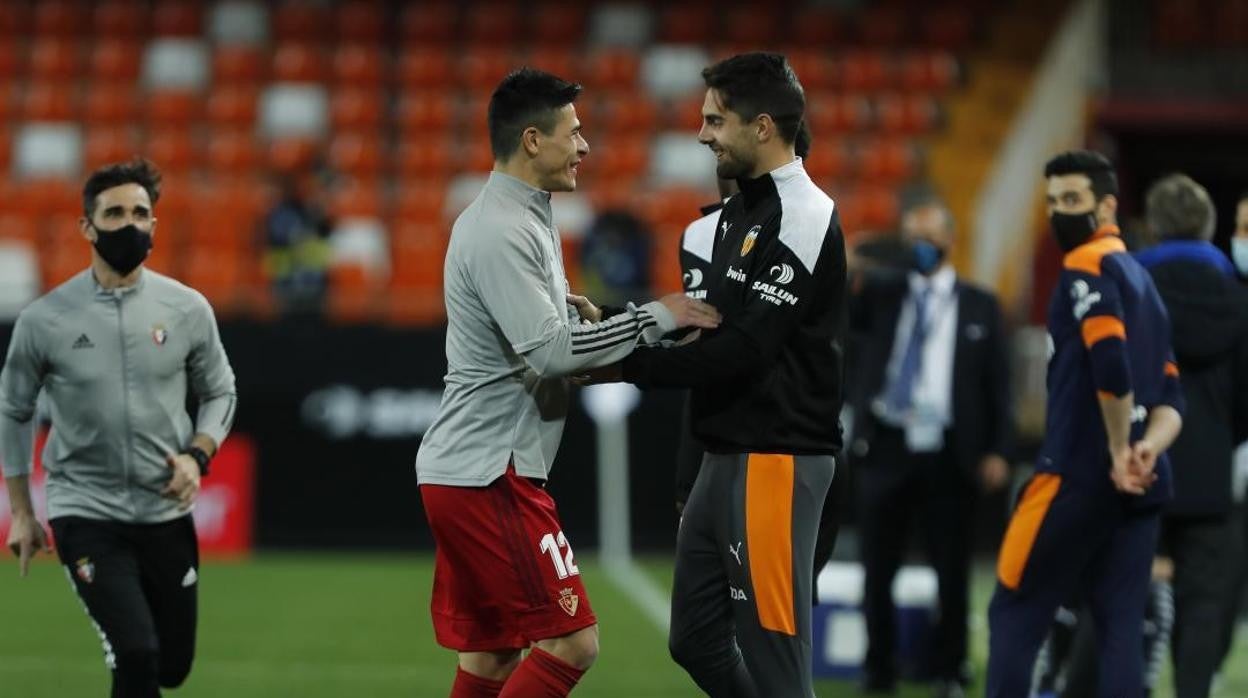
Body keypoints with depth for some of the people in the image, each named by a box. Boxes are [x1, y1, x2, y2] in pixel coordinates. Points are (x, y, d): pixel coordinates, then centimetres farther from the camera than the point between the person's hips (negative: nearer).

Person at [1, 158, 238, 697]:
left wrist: (196, 456, -7)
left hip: (167, 513, 3)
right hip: (85, 516, -3)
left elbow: (219, 392, 12)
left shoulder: (188, 309, -1)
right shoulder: (44, 320, -6)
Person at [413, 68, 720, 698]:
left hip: (461, 473, 10)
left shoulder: (521, 219, 16)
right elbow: (549, 351, -24)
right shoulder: (501, 232, -16)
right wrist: (655, 317, -16)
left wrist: (577, 313, 7)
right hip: (488, 474, -10)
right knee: (571, 641, -10)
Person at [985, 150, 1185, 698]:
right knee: (1121, 627, 3)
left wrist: (1119, 452, -14)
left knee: (1015, 612, 1)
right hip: (1142, 485, 8)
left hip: (1079, 473, -8)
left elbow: (1109, 364, -22)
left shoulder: (1088, 266, -6)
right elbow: (1170, 398, 15)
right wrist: (1148, 447, -3)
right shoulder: (1142, 280, 21)